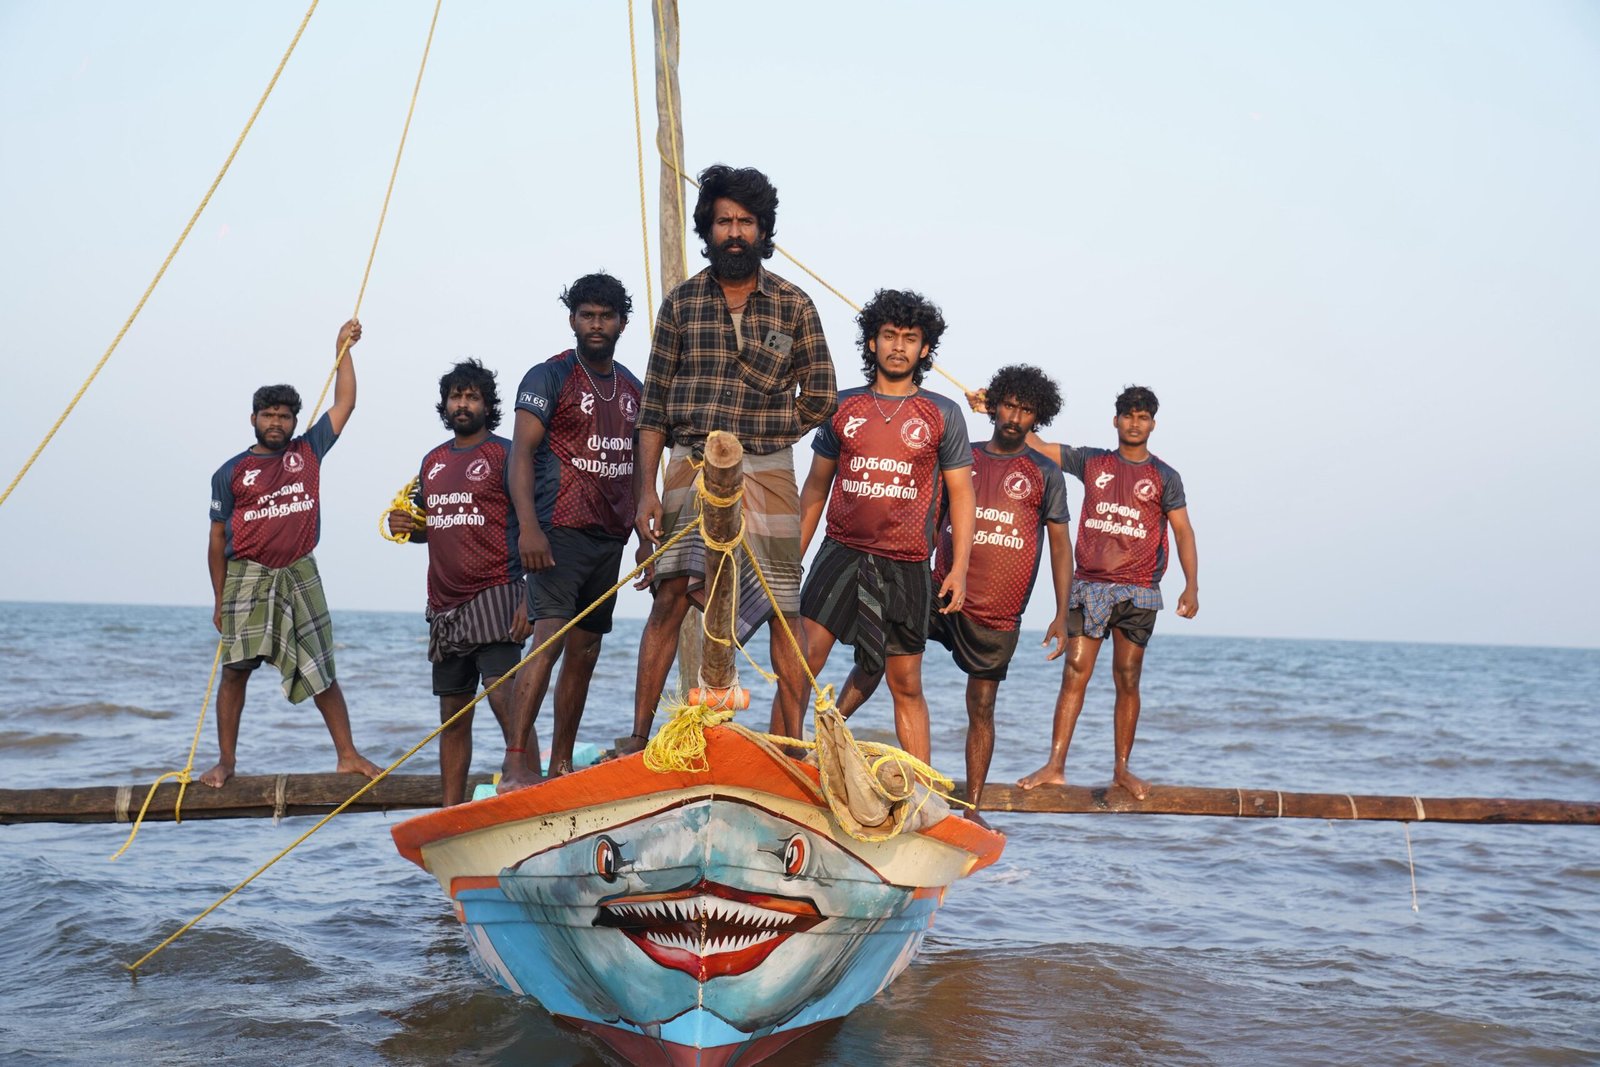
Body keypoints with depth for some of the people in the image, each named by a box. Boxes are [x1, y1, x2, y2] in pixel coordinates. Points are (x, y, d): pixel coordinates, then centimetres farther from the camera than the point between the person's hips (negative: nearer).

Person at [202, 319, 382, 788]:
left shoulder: (308, 452, 9)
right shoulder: (230, 473, 5)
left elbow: (345, 403, 11)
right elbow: (218, 539, 7)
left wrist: (343, 349, 9)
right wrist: (219, 600, 5)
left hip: (299, 576, 1)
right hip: (246, 577, -1)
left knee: (321, 673, 2)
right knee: (235, 670, -3)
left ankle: (347, 755, 5)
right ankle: (225, 762, 5)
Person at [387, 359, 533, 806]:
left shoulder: (505, 454, -2)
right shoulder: (433, 461, 18)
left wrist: (529, 599, -17)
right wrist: (407, 526, 4)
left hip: (493, 597, -7)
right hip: (445, 604, 7)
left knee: (503, 696, -19)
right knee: (453, 713, 9)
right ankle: (450, 813, 15)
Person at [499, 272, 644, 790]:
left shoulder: (631, 387, 16)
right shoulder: (549, 377, -3)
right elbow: (522, 453, -11)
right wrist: (528, 527, -22)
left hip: (609, 537, 7)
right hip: (561, 531, -7)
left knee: (585, 654, 8)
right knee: (550, 640, -19)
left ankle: (561, 766, 15)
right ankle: (513, 765, -22)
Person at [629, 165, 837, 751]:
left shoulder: (794, 305, 5)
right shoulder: (681, 303, 6)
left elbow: (820, 394, 9)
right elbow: (653, 405, 4)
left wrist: (763, 432, 3)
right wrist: (647, 489, -4)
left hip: (768, 471, 0)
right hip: (691, 466, 0)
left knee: (783, 611, 0)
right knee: (671, 596, -11)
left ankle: (793, 744, 6)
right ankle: (638, 736, -6)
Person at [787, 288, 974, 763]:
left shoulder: (944, 415, 4)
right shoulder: (843, 406, 8)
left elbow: (961, 493, 4)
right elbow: (816, 487, 14)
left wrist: (959, 569, -5)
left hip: (907, 566, -1)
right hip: (842, 551, 1)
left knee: (906, 683, 5)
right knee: (804, 657, -16)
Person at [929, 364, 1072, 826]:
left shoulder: (1045, 473, 4)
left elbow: (1060, 544, 4)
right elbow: (934, 524, 15)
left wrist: (1062, 615, -4)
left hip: (998, 612, -1)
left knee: (981, 704, 4)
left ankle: (972, 807, 13)